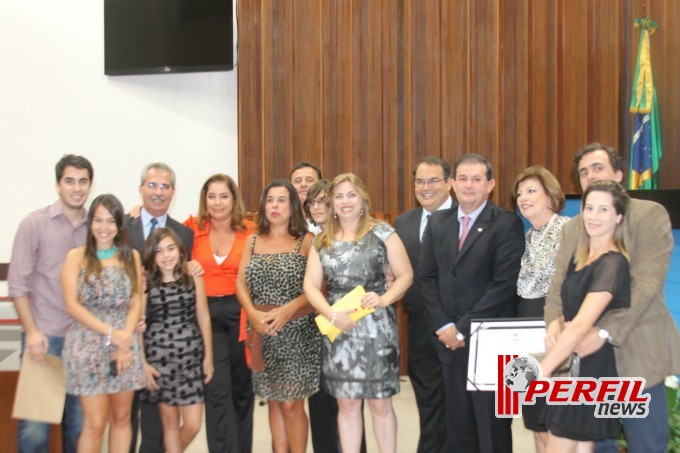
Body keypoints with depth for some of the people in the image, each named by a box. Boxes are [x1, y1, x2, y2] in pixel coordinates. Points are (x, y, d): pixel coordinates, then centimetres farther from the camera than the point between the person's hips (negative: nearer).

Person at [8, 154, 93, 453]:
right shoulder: (34, 224, -1)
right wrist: (31, 331, -11)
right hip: (44, 336, -3)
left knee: (79, 422, 10)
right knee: (35, 423, -3)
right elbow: (18, 283, -4)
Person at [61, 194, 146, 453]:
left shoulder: (131, 256, 8)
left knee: (121, 418, 8)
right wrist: (110, 333, -13)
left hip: (125, 344, 3)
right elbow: (72, 305, -6)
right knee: (95, 423, -5)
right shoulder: (76, 256, 1)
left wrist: (124, 338, -10)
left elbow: (136, 303, 5)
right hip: (88, 345, -3)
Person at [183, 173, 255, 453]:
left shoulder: (249, 232, -2)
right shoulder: (193, 230, 0)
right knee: (217, 390, -5)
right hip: (206, 315, 0)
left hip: (240, 313, 1)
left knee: (242, 387, 13)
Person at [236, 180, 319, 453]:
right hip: (262, 331, 4)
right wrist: (253, 313, -12)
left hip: (296, 330, -4)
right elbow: (241, 283, 5)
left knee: (291, 404, -4)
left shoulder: (306, 241, -2)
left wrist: (288, 309, -20)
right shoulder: (253, 241, 10)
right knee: (274, 401, 11)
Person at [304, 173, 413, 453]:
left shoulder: (382, 233, 0)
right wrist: (331, 314, -12)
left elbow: (405, 275, 0)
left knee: (380, 403, 4)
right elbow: (311, 285, 4)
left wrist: (384, 299, -18)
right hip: (337, 329, 3)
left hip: (376, 327, -2)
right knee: (347, 404, 9)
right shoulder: (321, 241, 8)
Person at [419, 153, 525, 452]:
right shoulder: (437, 222, 11)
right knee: (457, 423, 11)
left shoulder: (507, 224, -6)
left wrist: (464, 328, -14)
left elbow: (503, 284, -14)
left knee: (492, 424, 6)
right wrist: (444, 326, -5)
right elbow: (427, 277, 7)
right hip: (449, 339, 5)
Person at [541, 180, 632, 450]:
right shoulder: (578, 259, 10)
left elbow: (581, 324, -25)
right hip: (569, 361, 8)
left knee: (559, 445, -3)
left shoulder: (613, 263, -17)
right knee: (581, 446, 13)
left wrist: (540, 371, -28)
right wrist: (555, 324, -4)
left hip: (590, 365, -8)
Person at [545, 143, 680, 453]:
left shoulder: (650, 213, -4)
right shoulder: (572, 227, 14)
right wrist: (554, 326, -12)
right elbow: (558, 286, 8)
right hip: (585, 353, 5)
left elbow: (647, 284, -15)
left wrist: (605, 333, -23)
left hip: (635, 351, -5)